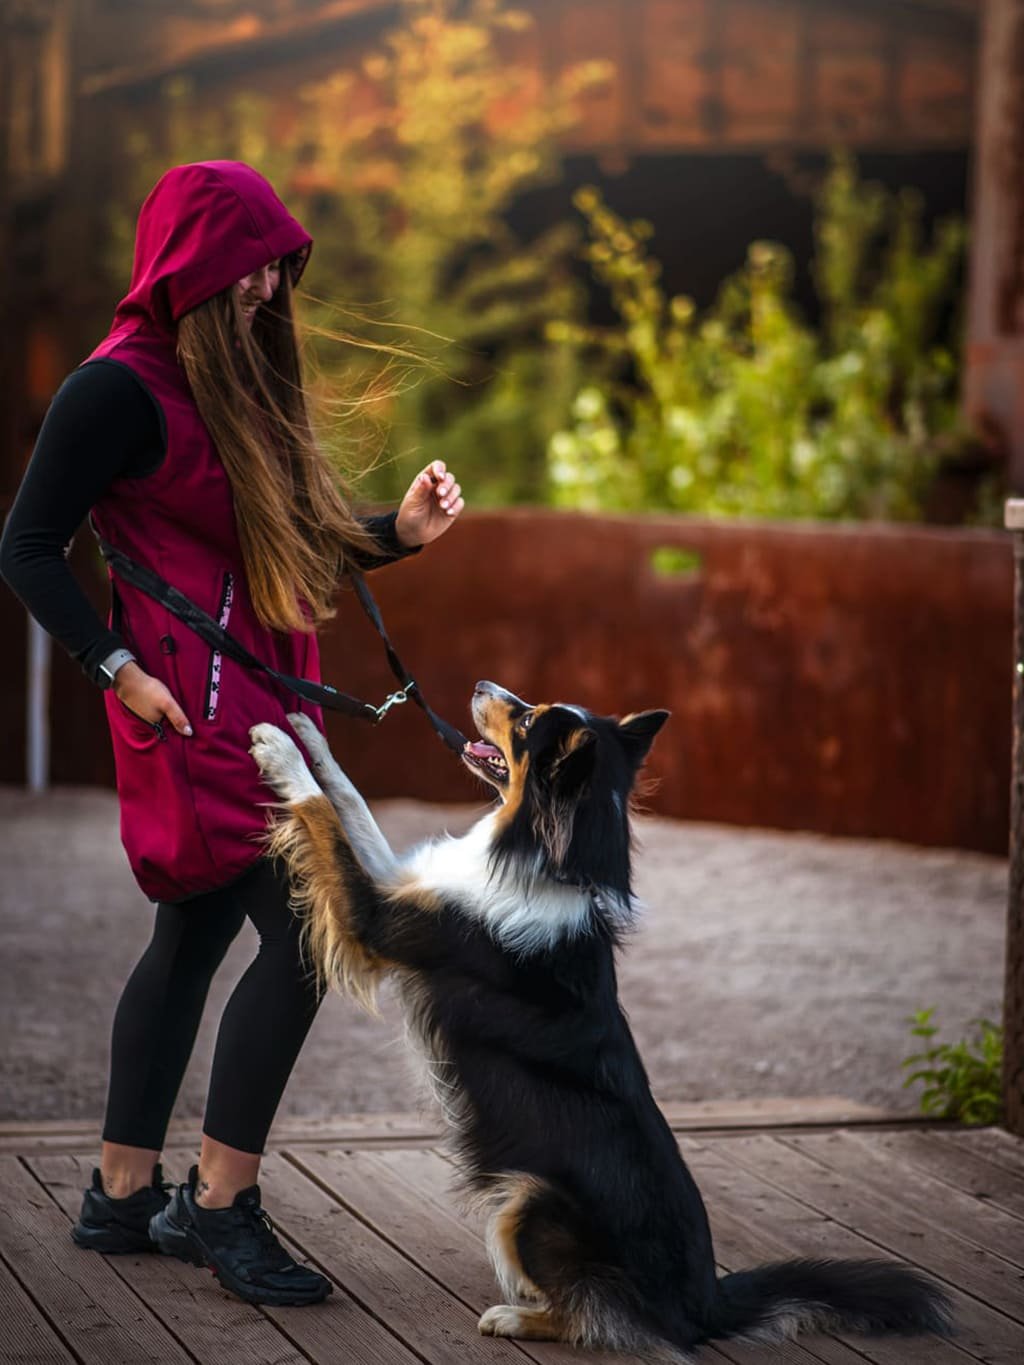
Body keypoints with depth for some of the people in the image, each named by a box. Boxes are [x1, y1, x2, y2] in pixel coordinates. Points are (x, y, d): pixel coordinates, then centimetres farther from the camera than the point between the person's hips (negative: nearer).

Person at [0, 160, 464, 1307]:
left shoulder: (231, 381, 16)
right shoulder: (120, 387, -12)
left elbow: (286, 549, 17)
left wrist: (399, 533, 2)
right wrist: (120, 668, -17)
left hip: (257, 693, 10)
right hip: (192, 698, -10)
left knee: (194, 935, 13)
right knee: (301, 931, -13)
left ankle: (122, 1197, 22)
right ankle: (220, 1205, -5)